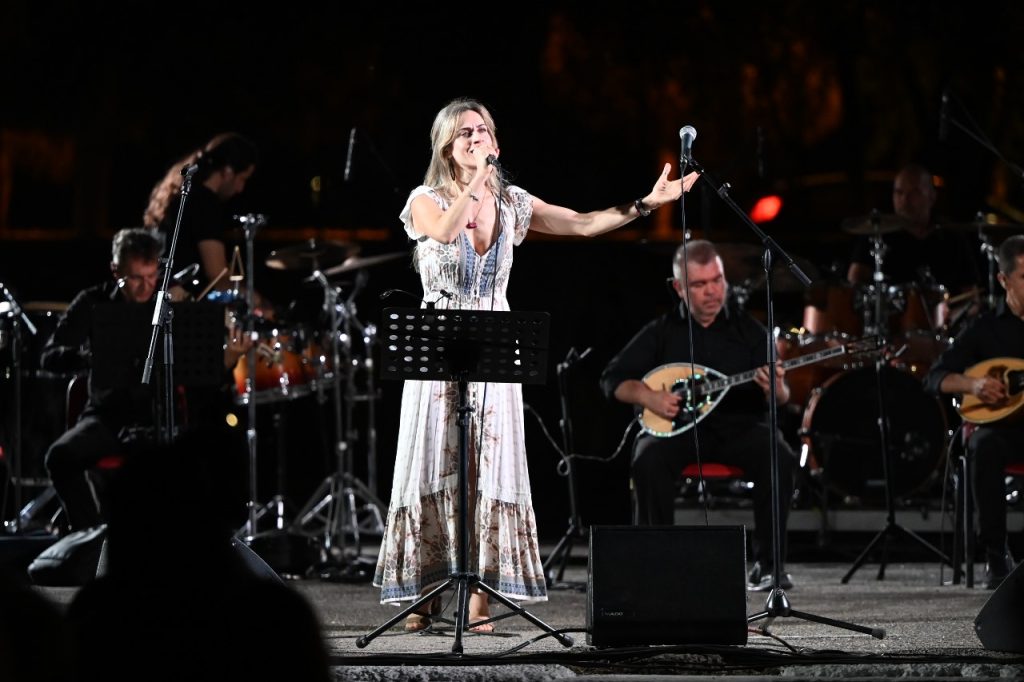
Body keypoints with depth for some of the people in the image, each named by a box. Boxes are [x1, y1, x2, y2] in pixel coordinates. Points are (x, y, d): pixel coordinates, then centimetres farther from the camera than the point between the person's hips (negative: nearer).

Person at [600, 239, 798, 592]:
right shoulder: (661, 332, 9)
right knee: (648, 460, -33)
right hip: (678, 428, 0)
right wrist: (647, 396, -13)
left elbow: (781, 398, 3)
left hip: (739, 425, 0)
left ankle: (768, 563, -18)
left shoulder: (749, 330, 9)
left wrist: (776, 389, -23)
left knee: (780, 457, -30)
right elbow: (613, 379, 8)